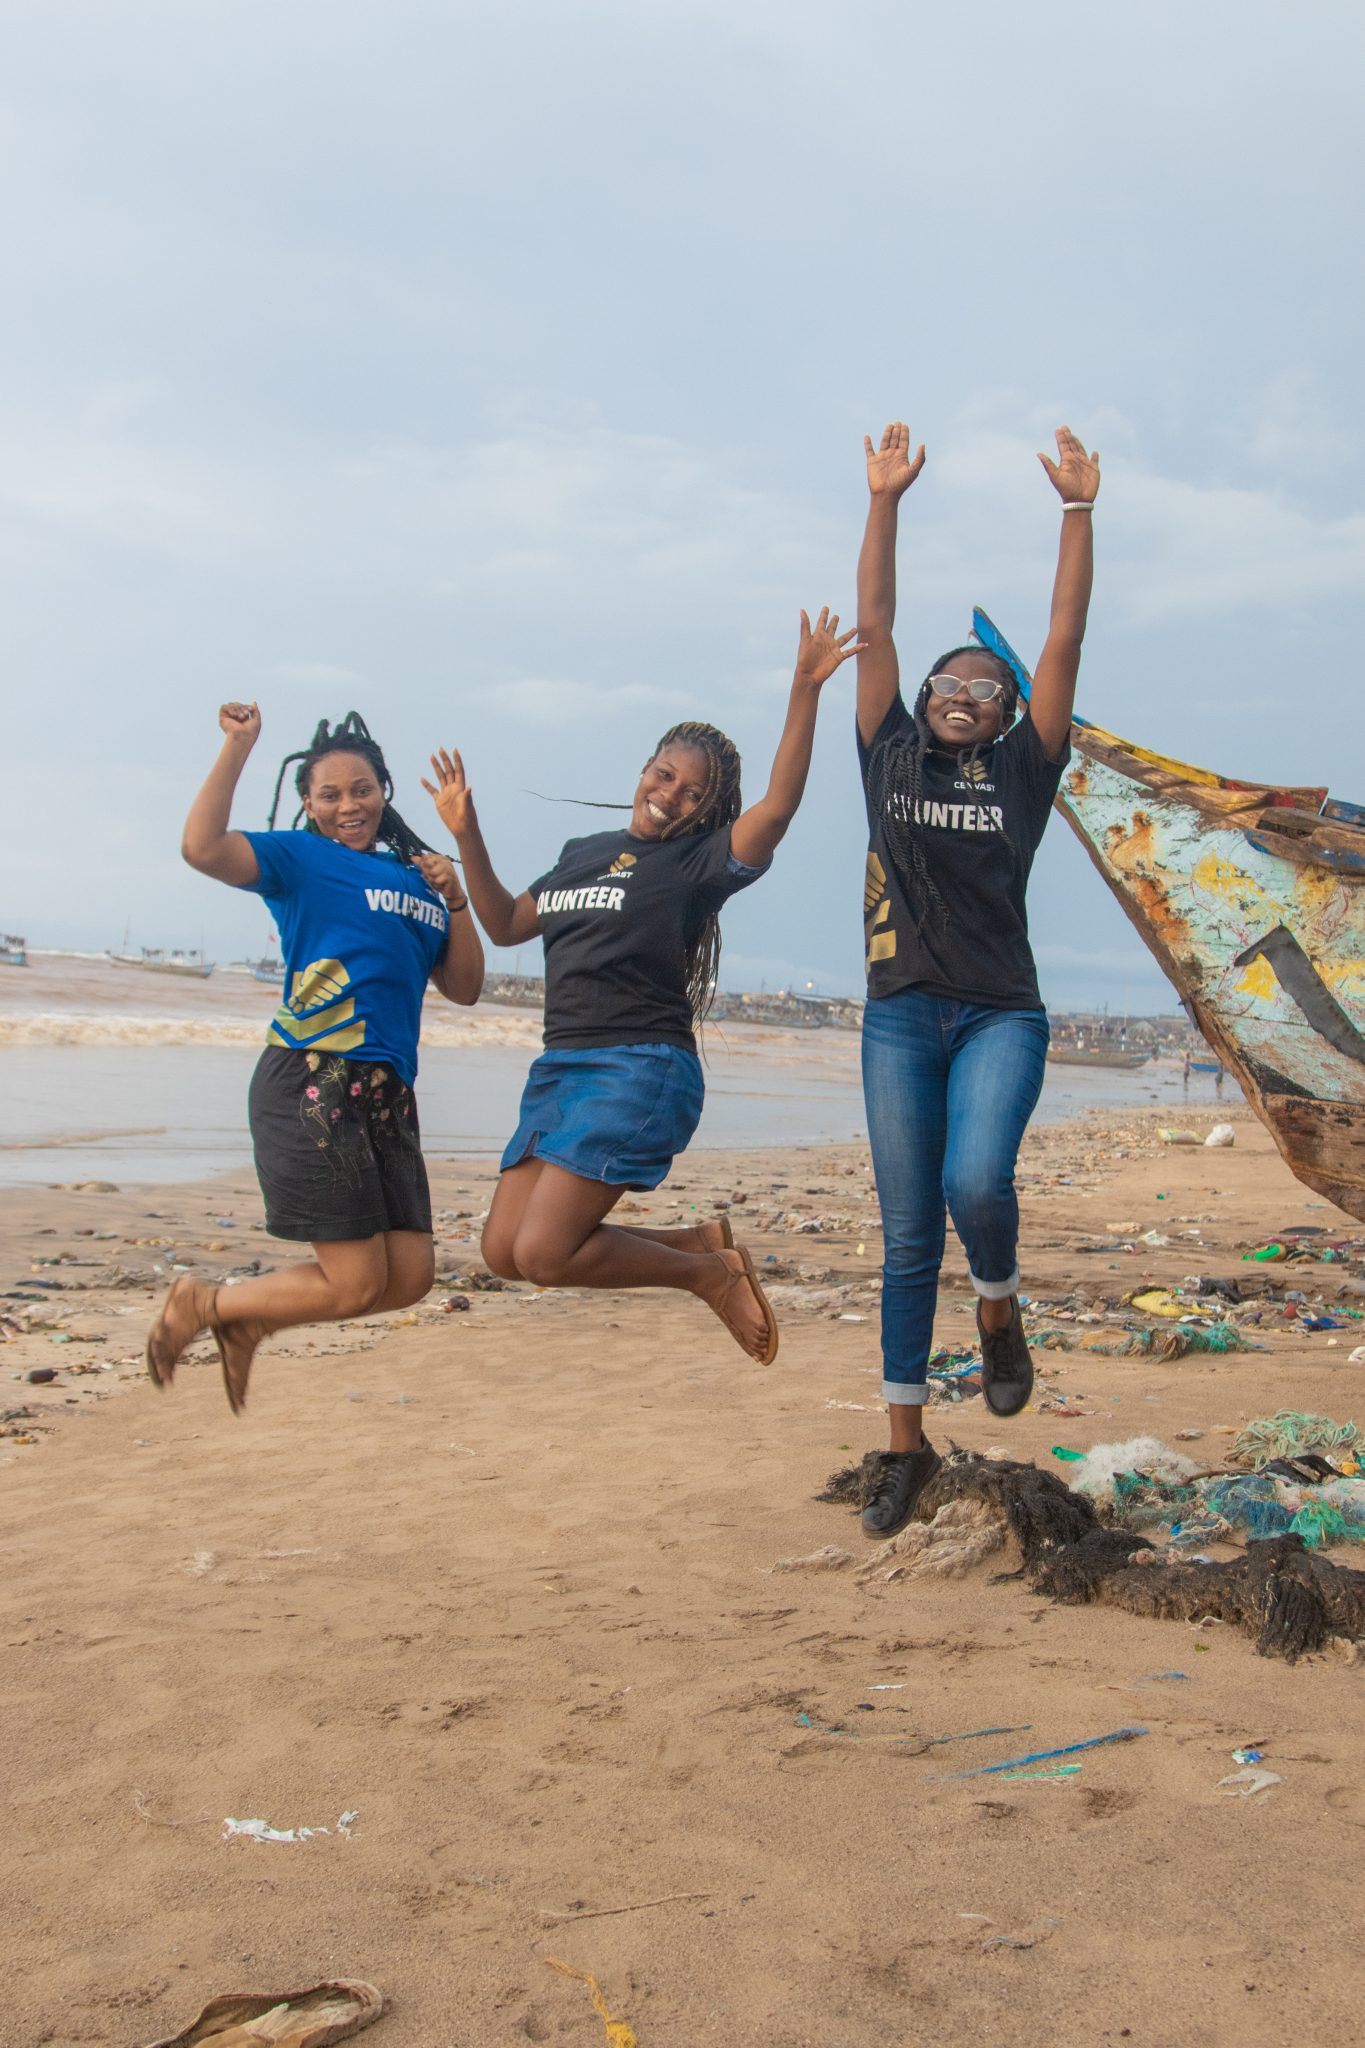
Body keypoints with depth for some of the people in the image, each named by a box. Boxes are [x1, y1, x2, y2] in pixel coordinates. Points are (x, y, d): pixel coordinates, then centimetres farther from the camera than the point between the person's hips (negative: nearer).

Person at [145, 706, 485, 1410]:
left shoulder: (414, 874, 21)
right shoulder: (298, 858, 4)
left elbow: (463, 988, 19)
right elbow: (203, 848, -15)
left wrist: (455, 900, 6)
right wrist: (238, 745, -10)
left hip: (388, 1095, 7)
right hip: (312, 1086, -7)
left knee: (409, 1278, 3)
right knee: (356, 1282, -7)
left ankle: (247, 1320, 24)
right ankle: (200, 1304, 16)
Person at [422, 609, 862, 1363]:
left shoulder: (699, 863, -3)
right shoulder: (583, 853, 17)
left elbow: (779, 805, -20)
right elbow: (505, 924, 25)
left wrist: (805, 688, -27)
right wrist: (466, 836, 15)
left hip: (641, 1070, -8)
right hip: (560, 1067, 8)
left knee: (544, 1252, -16)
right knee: (504, 1250, 4)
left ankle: (711, 1274, 6)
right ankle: (702, 1243, 14)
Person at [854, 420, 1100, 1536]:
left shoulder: (1024, 770, 8)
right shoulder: (891, 755, 11)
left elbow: (1066, 641, 3)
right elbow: (873, 626, 6)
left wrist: (1079, 510, 0)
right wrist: (885, 502, 2)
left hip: (1001, 1015, -1)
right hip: (901, 1016, 1)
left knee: (977, 1180, -26)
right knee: (908, 1236, 4)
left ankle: (1000, 1315, 8)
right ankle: (908, 1443, 16)